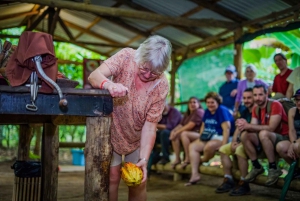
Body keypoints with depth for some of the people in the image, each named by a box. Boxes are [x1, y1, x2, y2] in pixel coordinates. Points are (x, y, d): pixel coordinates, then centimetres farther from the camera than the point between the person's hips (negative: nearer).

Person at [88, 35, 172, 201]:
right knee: (112, 176, -2)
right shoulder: (126, 57, -23)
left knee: (138, 182, 6)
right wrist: (109, 84, -54)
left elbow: (150, 125, -21)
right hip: (111, 130, -1)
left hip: (137, 137, 1)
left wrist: (144, 159, -31)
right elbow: (94, 76, -31)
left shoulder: (162, 86, -22)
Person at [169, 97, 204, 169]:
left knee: (184, 134, -33)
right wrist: (174, 131, -11)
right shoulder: (187, 114, 18)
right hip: (190, 133, 9)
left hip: (199, 135, -9)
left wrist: (177, 132, -18)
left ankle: (187, 159, -26)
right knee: (174, 135, -9)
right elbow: (181, 125, 9)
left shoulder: (199, 111, -10)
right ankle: (177, 159, -12)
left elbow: (190, 126, -19)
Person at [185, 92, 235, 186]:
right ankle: (195, 174, -16)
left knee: (209, 146, -36)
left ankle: (203, 160, 1)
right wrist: (201, 137, 6)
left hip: (220, 138, -8)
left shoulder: (222, 110, -12)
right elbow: (203, 126, 23)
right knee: (192, 146, -8)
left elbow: (226, 128, -21)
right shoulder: (207, 111, 13)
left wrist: (224, 144, -29)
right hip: (208, 138, 9)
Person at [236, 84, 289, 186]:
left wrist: (248, 125, -28)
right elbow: (254, 127, -5)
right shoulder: (255, 108, 5)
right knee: (245, 135, -16)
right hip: (266, 140, 7)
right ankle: (257, 167, -3)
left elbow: (271, 128, -25)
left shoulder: (275, 105, -16)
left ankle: (273, 169, -23)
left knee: (263, 133, -36)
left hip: (283, 138, -7)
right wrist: (245, 125, -29)